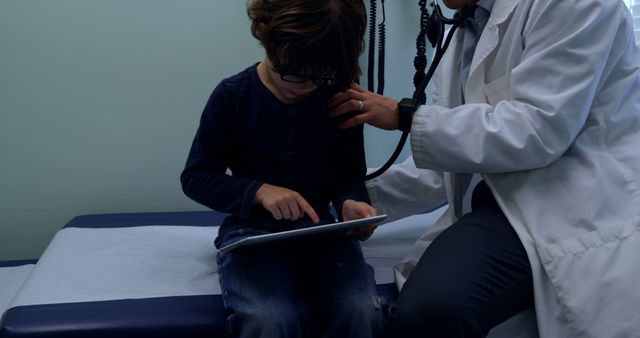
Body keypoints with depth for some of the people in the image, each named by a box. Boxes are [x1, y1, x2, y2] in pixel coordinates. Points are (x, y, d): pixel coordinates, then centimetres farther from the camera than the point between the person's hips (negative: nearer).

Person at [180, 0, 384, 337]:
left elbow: (351, 173, 11)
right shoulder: (233, 95, -5)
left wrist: (351, 202, -13)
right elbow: (195, 177, 0)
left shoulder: (340, 96, 2)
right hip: (252, 231, -2)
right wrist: (259, 191, -17)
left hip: (320, 228, 2)